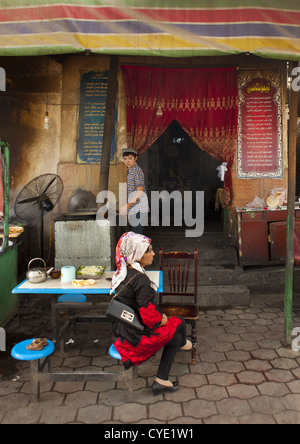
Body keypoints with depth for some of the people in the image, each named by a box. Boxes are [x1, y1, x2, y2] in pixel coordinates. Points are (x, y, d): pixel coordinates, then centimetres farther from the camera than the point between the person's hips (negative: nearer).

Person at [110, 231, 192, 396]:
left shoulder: (123, 273, 4)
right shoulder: (140, 280, -26)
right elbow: (148, 315, -25)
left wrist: (159, 316, 11)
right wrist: (162, 320, -4)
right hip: (135, 338, -9)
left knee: (175, 338, 20)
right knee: (180, 322, 9)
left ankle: (161, 381, 26)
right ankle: (182, 343, 42)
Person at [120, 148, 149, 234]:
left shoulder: (136, 170, -13)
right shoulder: (129, 170, 16)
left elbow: (140, 191, -21)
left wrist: (127, 206, -25)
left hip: (138, 209, -10)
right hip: (134, 209, 10)